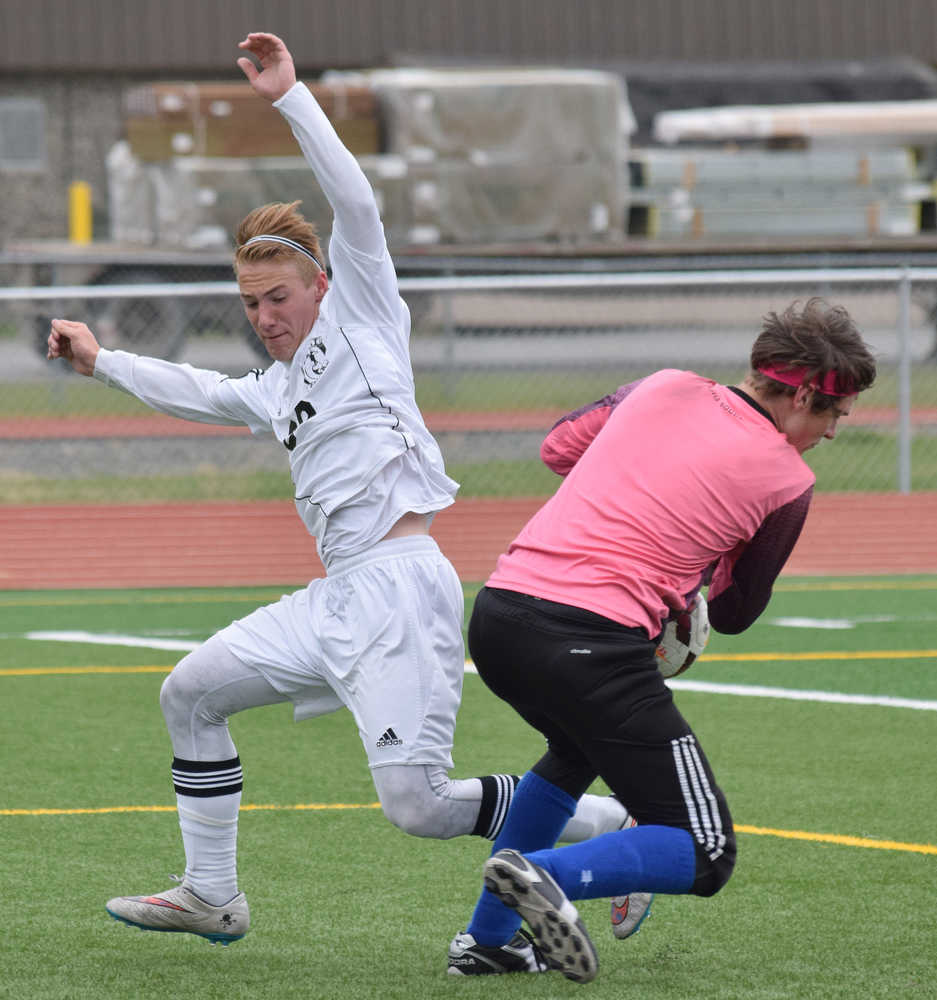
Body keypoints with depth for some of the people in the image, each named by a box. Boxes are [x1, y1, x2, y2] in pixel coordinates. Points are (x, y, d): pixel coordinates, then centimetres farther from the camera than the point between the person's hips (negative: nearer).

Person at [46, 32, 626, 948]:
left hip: (399, 581, -9)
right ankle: (210, 897, 23)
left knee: (418, 805, -17)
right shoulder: (277, 389, 22)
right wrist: (101, 363, 48)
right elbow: (201, 394, 40)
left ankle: (609, 825, -2)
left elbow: (354, 203, -10)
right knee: (191, 693, 15)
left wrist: (291, 97, -10)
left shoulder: (362, 321, 2)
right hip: (335, 598, 9)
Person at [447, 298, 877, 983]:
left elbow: (558, 447, 26)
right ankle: (547, 873, -24)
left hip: (497, 615, 7)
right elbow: (735, 612, 12)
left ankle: (486, 937, 35)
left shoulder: (663, 387, 14)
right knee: (705, 856, 1)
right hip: (593, 647, -7)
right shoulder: (787, 481, 1)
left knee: (579, 749, 39)